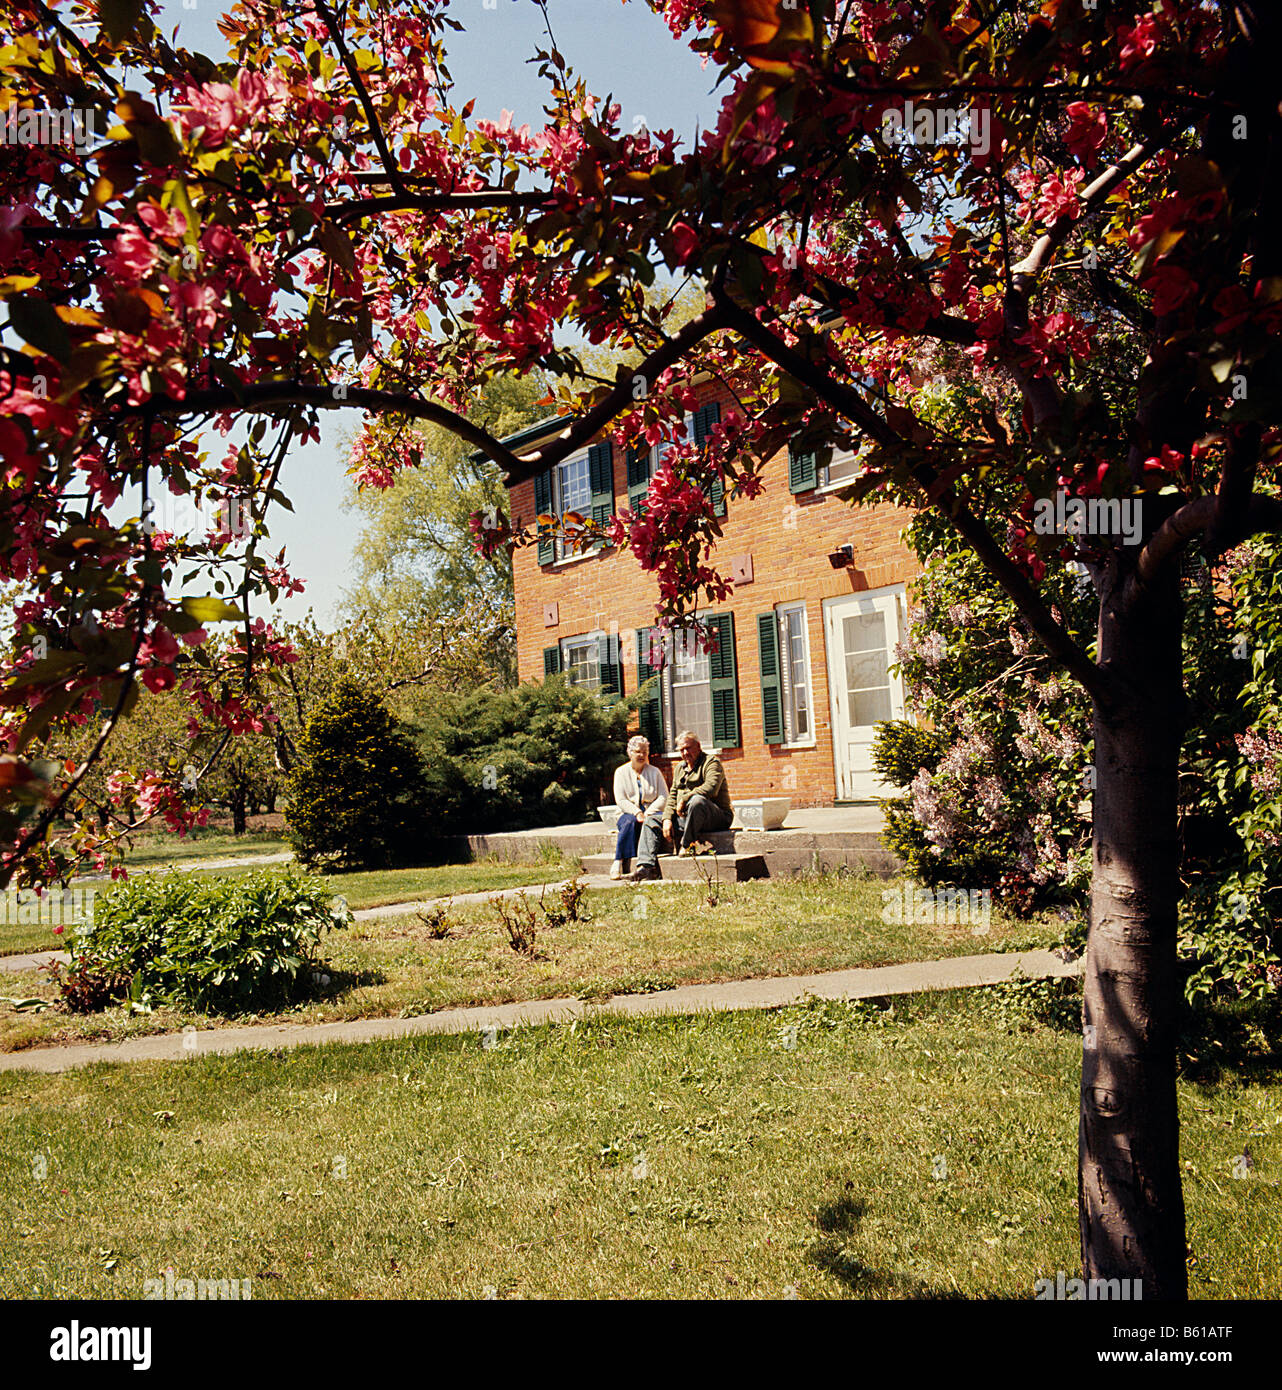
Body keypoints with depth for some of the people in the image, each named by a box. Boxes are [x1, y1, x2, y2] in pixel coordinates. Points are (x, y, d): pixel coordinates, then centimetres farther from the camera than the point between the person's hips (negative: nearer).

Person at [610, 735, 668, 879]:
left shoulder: (654, 772, 13)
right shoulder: (621, 772, 9)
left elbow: (663, 797, 2)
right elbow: (620, 800, -1)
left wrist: (648, 813, -15)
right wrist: (637, 813, -18)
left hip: (652, 812, 1)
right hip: (629, 813, 0)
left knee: (659, 819, -35)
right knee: (629, 822, -37)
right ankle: (618, 863, -40)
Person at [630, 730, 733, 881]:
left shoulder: (711, 763, -6)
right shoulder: (680, 769, 19)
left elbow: (711, 788, -24)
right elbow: (672, 796, 17)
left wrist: (684, 799, -18)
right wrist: (667, 819, 0)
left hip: (717, 816, -8)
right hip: (684, 818, 8)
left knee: (697, 800, -39)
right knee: (651, 821, 3)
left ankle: (687, 845, -25)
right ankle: (647, 865, -11)